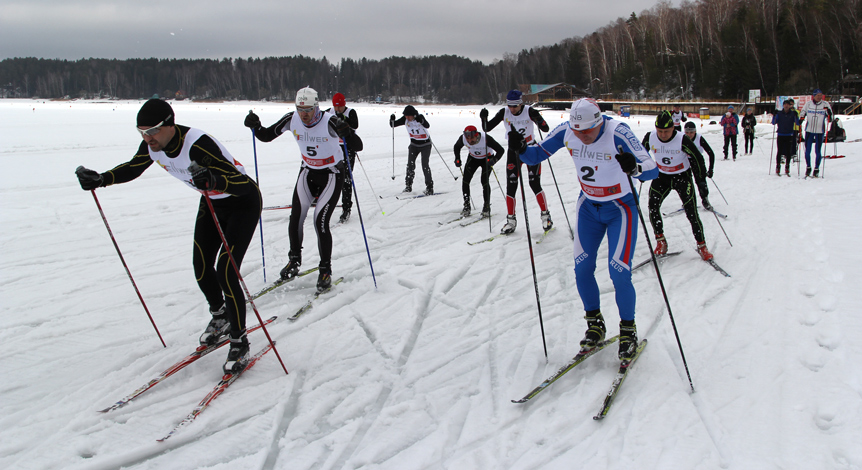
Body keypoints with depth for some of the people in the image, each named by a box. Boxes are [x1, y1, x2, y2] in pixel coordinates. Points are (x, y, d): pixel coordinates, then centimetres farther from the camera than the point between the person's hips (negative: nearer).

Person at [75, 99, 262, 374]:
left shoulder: (198, 145, -37)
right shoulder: (153, 145, -14)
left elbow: (244, 184, -42)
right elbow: (133, 168, 8)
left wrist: (213, 179, -60)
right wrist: (101, 180, -8)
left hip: (243, 202, -8)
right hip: (211, 202, 8)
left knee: (225, 272, -15)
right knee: (201, 268, 7)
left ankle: (239, 343, 1)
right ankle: (219, 317, 36)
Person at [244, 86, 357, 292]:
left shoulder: (330, 121, -25)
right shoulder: (292, 120, -12)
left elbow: (358, 146, -29)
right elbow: (266, 136, 0)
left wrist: (346, 133, -49)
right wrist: (255, 126, -20)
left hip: (332, 175, -4)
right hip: (308, 171, 4)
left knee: (321, 222, -14)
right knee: (295, 218, -6)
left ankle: (325, 270, 4)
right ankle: (294, 261, 19)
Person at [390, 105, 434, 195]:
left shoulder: (420, 118, -22)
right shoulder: (405, 119, -9)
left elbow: (427, 126, -40)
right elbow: (393, 125, -6)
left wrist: (421, 120, -59)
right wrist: (392, 120, -27)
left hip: (425, 144, -4)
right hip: (414, 144, 4)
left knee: (425, 165, -12)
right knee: (410, 165, -3)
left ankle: (429, 187, -4)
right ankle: (408, 185, 10)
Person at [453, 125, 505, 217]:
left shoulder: (485, 139, -36)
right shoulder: (463, 138, -25)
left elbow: (500, 150, -26)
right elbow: (457, 147, 0)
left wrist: (494, 160, -42)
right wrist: (457, 159, -14)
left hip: (486, 159, -4)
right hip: (473, 158, 4)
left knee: (485, 181, -19)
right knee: (465, 181, -9)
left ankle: (486, 207, -4)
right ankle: (466, 207, 4)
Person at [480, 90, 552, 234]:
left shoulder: (529, 111, -15)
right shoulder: (504, 113, -7)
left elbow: (546, 129, -15)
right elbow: (487, 129, -5)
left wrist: (538, 119, -35)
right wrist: (484, 118, -25)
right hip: (513, 151, 3)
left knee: (534, 184, -11)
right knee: (511, 186, -2)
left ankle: (546, 216, 6)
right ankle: (511, 221, 8)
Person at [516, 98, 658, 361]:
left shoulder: (617, 133, -27)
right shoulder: (566, 132, -14)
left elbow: (652, 170, -30)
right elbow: (537, 156, -3)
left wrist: (635, 168, -53)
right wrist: (521, 149, -25)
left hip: (621, 208, -4)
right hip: (589, 207, 5)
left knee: (619, 272, -12)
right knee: (582, 269, 0)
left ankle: (628, 331, 10)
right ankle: (595, 325, 21)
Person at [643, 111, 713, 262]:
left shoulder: (682, 140, -22)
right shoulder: (650, 138, -13)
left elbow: (697, 157, -11)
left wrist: (701, 176, -7)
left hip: (682, 176, -3)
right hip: (662, 176, 3)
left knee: (691, 212, -8)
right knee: (653, 206, -16)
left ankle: (701, 245, 5)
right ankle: (660, 241, -2)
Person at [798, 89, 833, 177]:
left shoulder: (826, 104, -3)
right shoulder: (808, 104, -1)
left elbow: (829, 119, -1)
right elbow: (802, 113, 14)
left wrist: (829, 114, -22)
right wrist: (801, 120, -5)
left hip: (820, 131, -1)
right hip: (809, 130, 1)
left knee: (817, 152, 3)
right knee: (807, 151, 4)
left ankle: (816, 169, 15)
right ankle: (808, 167, 21)